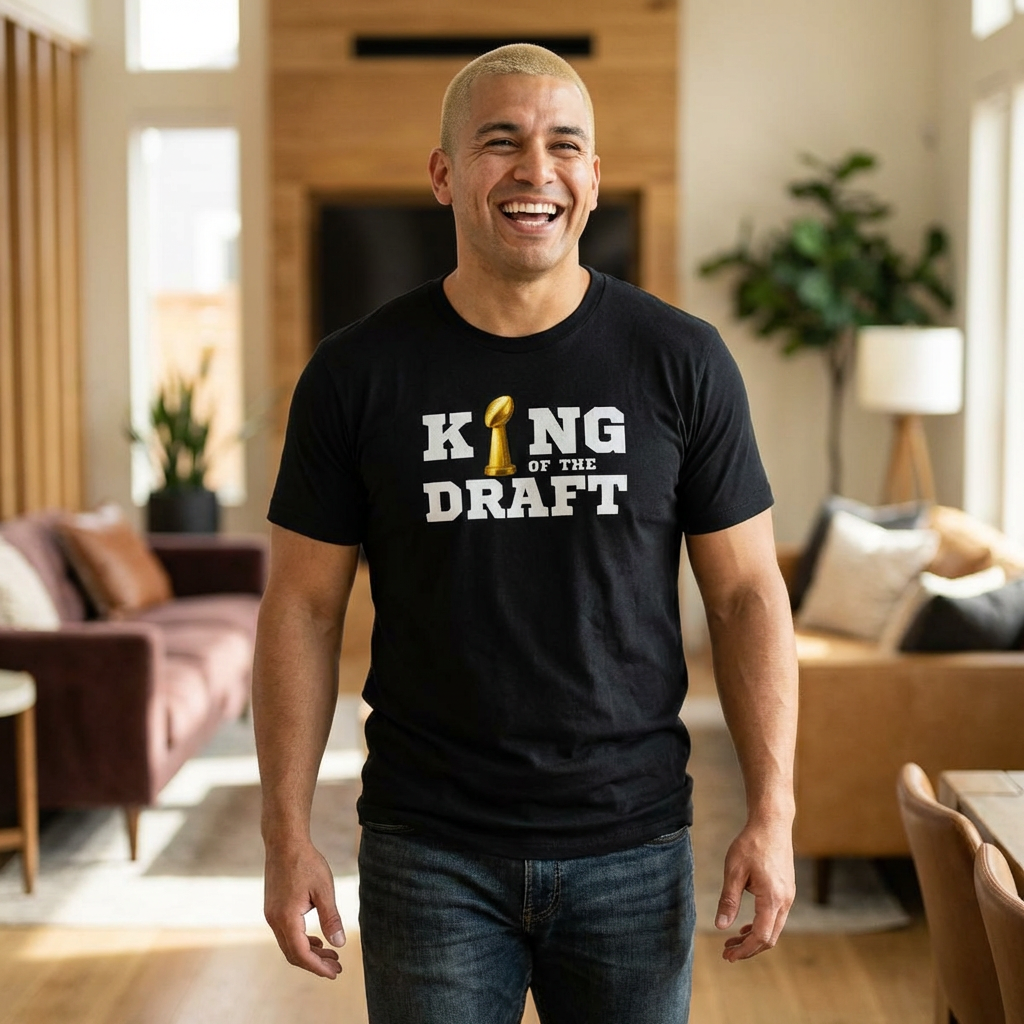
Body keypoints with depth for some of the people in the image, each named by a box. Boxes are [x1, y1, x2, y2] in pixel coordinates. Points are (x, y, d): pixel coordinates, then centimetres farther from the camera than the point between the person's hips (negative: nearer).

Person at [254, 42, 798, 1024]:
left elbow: (746, 592, 1)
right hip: (429, 856, 0)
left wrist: (772, 813, -5)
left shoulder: (682, 361, -2)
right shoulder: (356, 373, -3)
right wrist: (287, 834, -2)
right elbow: (303, 608, 1)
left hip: (633, 847, 1)